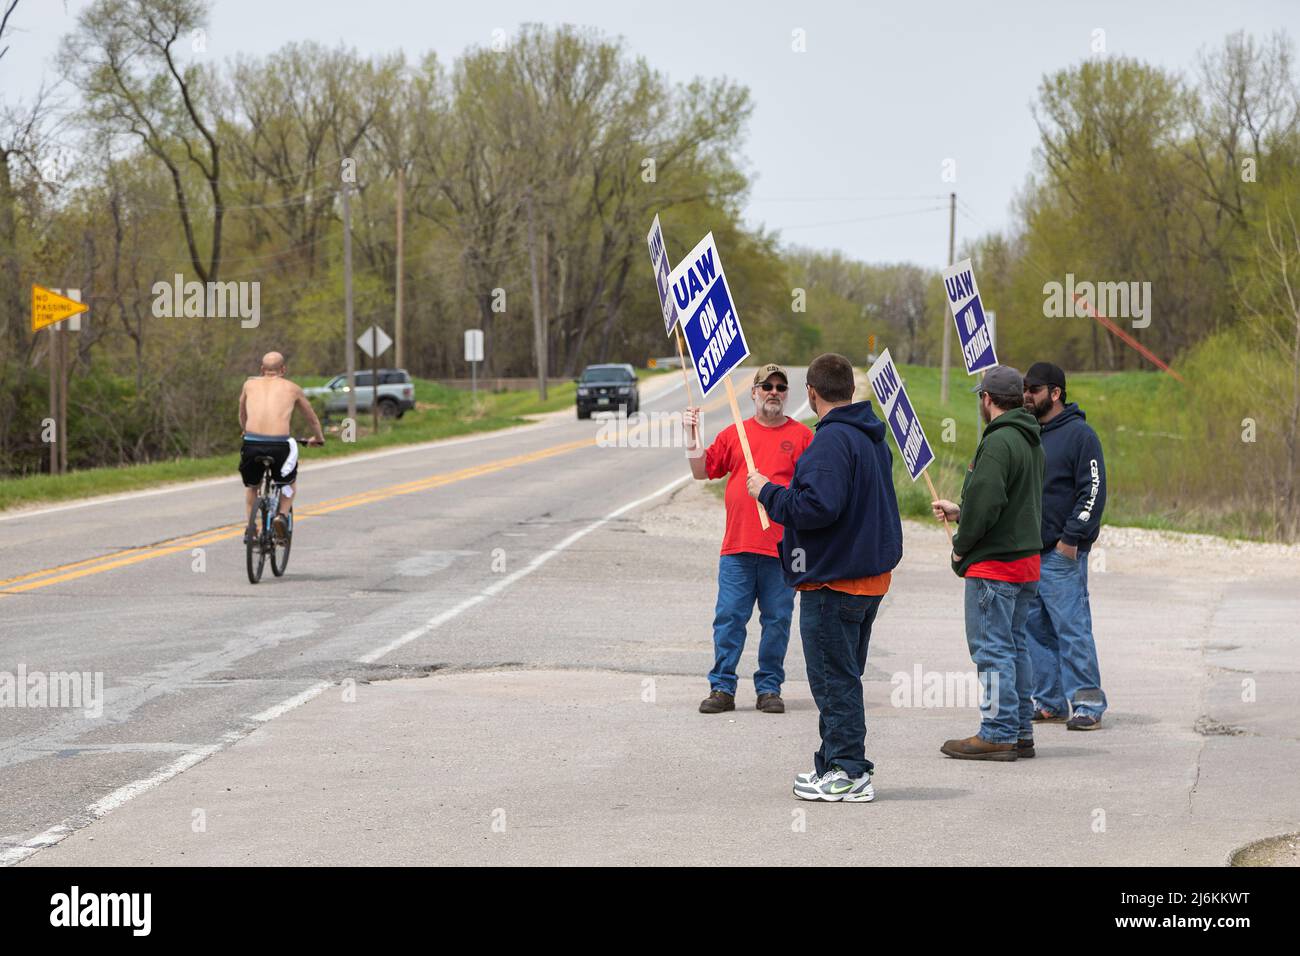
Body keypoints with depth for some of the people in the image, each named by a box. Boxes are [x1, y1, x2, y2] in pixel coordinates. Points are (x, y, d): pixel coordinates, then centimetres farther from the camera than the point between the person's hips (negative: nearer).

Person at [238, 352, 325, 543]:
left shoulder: (250, 385, 20)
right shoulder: (291, 388, 18)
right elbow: (312, 419, 34)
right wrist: (319, 438, 54)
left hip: (251, 444, 1)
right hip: (280, 446, -1)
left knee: (251, 486, 30)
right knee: (290, 484, 29)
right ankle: (282, 516, 4)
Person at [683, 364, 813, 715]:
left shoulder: (802, 436, 5)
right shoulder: (734, 433, 12)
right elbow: (702, 471, 13)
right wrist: (692, 436, 0)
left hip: (782, 549, -1)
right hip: (737, 546, 2)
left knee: (777, 621, 3)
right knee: (729, 618, 0)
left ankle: (769, 689, 12)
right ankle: (722, 688, 5)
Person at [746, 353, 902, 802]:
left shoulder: (832, 440, -19)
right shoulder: (873, 437, 13)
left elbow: (817, 507, -28)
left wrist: (769, 492, -13)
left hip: (833, 582, -10)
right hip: (870, 575, 10)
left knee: (834, 677, -2)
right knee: (844, 676, 18)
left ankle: (847, 773, 0)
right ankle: (838, 764, 25)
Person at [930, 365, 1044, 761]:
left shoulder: (998, 442, -18)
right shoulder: (1032, 442, 14)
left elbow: (985, 503, -24)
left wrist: (961, 545, -9)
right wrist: (960, 511, 23)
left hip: (994, 564, -10)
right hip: (1026, 559, 10)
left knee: (992, 647, -5)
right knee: (1015, 645, 15)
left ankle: (997, 734, -3)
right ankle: (1020, 731, 19)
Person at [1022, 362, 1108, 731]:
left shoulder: (1079, 434, -6)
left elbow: (1093, 491, -10)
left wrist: (1072, 538, -15)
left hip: (1062, 552, -7)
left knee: (1071, 627, -8)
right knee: (1035, 628, 8)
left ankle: (1087, 704, -4)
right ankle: (1049, 702, 15)